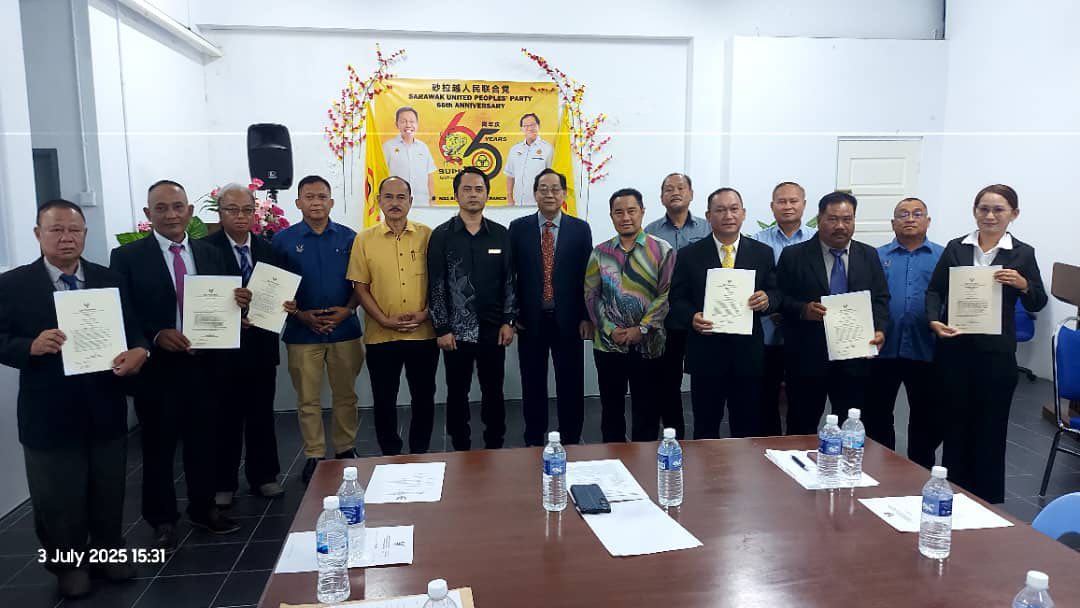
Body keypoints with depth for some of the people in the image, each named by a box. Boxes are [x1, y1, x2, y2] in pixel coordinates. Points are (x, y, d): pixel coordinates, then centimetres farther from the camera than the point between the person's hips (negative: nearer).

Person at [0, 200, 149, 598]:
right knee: (58, 501, 13)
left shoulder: (110, 280, 3)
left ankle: (109, 551, 38)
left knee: (109, 493, 17)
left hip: (106, 409, 2)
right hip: (49, 415, -2)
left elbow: (133, 329, 2)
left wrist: (139, 351, -20)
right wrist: (32, 346, -26)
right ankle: (67, 565, 34)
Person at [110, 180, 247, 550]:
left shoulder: (210, 254, 8)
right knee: (158, 447, 10)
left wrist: (239, 302, -11)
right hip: (157, 367, -3)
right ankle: (162, 521, 25)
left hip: (204, 364, 3)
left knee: (203, 442, 15)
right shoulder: (127, 256, -4)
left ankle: (204, 509, 32)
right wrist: (157, 335, -21)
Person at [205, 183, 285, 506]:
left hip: (261, 346, 4)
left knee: (262, 414, 13)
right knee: (226, 416, 7)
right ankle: (223, 483, 21)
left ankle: (263, 476, 26)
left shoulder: (268, 249, 8)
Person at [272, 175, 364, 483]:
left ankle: (345, 449, 25)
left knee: (345, 396, 10)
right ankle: (314, 455, 19)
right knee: (308, 399, 6)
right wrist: (300, 314, -10)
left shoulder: (348, 237, 3)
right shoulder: (283, 240, 1)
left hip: (345, 328, 1)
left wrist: (348, 310, -10)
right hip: (302, 331, -1)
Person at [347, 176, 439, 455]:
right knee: (384, 400, 10)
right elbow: (361, 287, 1)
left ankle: (420, 454, 28)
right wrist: (385, 320, -10)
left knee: (424, 398, 10)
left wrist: (425, 313, -11)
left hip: (423, 334, 0)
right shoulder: (364, 239, 1)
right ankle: (390, 456, 27)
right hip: (381, 336, 0)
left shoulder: (427, 235, 1)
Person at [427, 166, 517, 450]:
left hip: (493, 330, 1)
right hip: (456, 330, -1)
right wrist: (442, 328, -7)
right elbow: (436, 285, -3)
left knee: (494, 391, 9)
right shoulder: (441, 235, -1)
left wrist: (508, 321, -1)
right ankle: (461, 450, 22)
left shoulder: (501, 234, 5)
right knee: (457, 393, 8)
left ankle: (495, 447, 23)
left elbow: (509, 281, 6)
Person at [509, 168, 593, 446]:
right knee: (533, 385, 11)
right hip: (530, 320, 0)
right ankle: (534, 442, 24)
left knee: (571, 384, 8)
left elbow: (587, 275, 2)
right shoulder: (518, 227, 3)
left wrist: (587, 317, -2)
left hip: (568, 319, 0)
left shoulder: (580, 229, 2)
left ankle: (571, 441, 22)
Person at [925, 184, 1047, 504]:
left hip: (996, 353, -1)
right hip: (954, 348, 2)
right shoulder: (955, 247, 4)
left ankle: (988, 500, 20)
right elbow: (935, 290, 5)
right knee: (955, 421, 11)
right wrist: (934, 320, -13)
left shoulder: (1023, 254, 1)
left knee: (990, 426, 7)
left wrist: (1023, 284, -20)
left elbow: (1037, 304, 1)